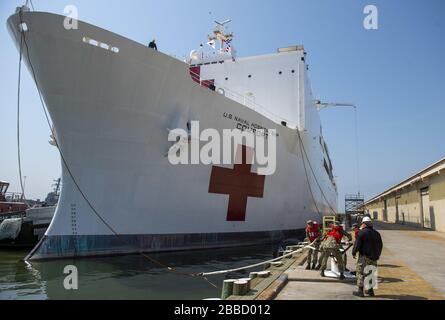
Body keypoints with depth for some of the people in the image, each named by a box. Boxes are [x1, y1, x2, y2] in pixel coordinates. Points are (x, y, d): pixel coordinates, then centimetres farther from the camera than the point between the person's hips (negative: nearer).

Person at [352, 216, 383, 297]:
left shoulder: (362, 232, -12)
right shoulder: (376, 233, 10)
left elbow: (357, 244, -14)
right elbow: (380, 245, 17)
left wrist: (354, 253, 0)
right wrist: (377, 255, 27)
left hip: (364, 257, -7)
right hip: (374, 257, 7)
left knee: (361, 273, 0)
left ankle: (360, 291, 0)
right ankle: (370, 290, 22)